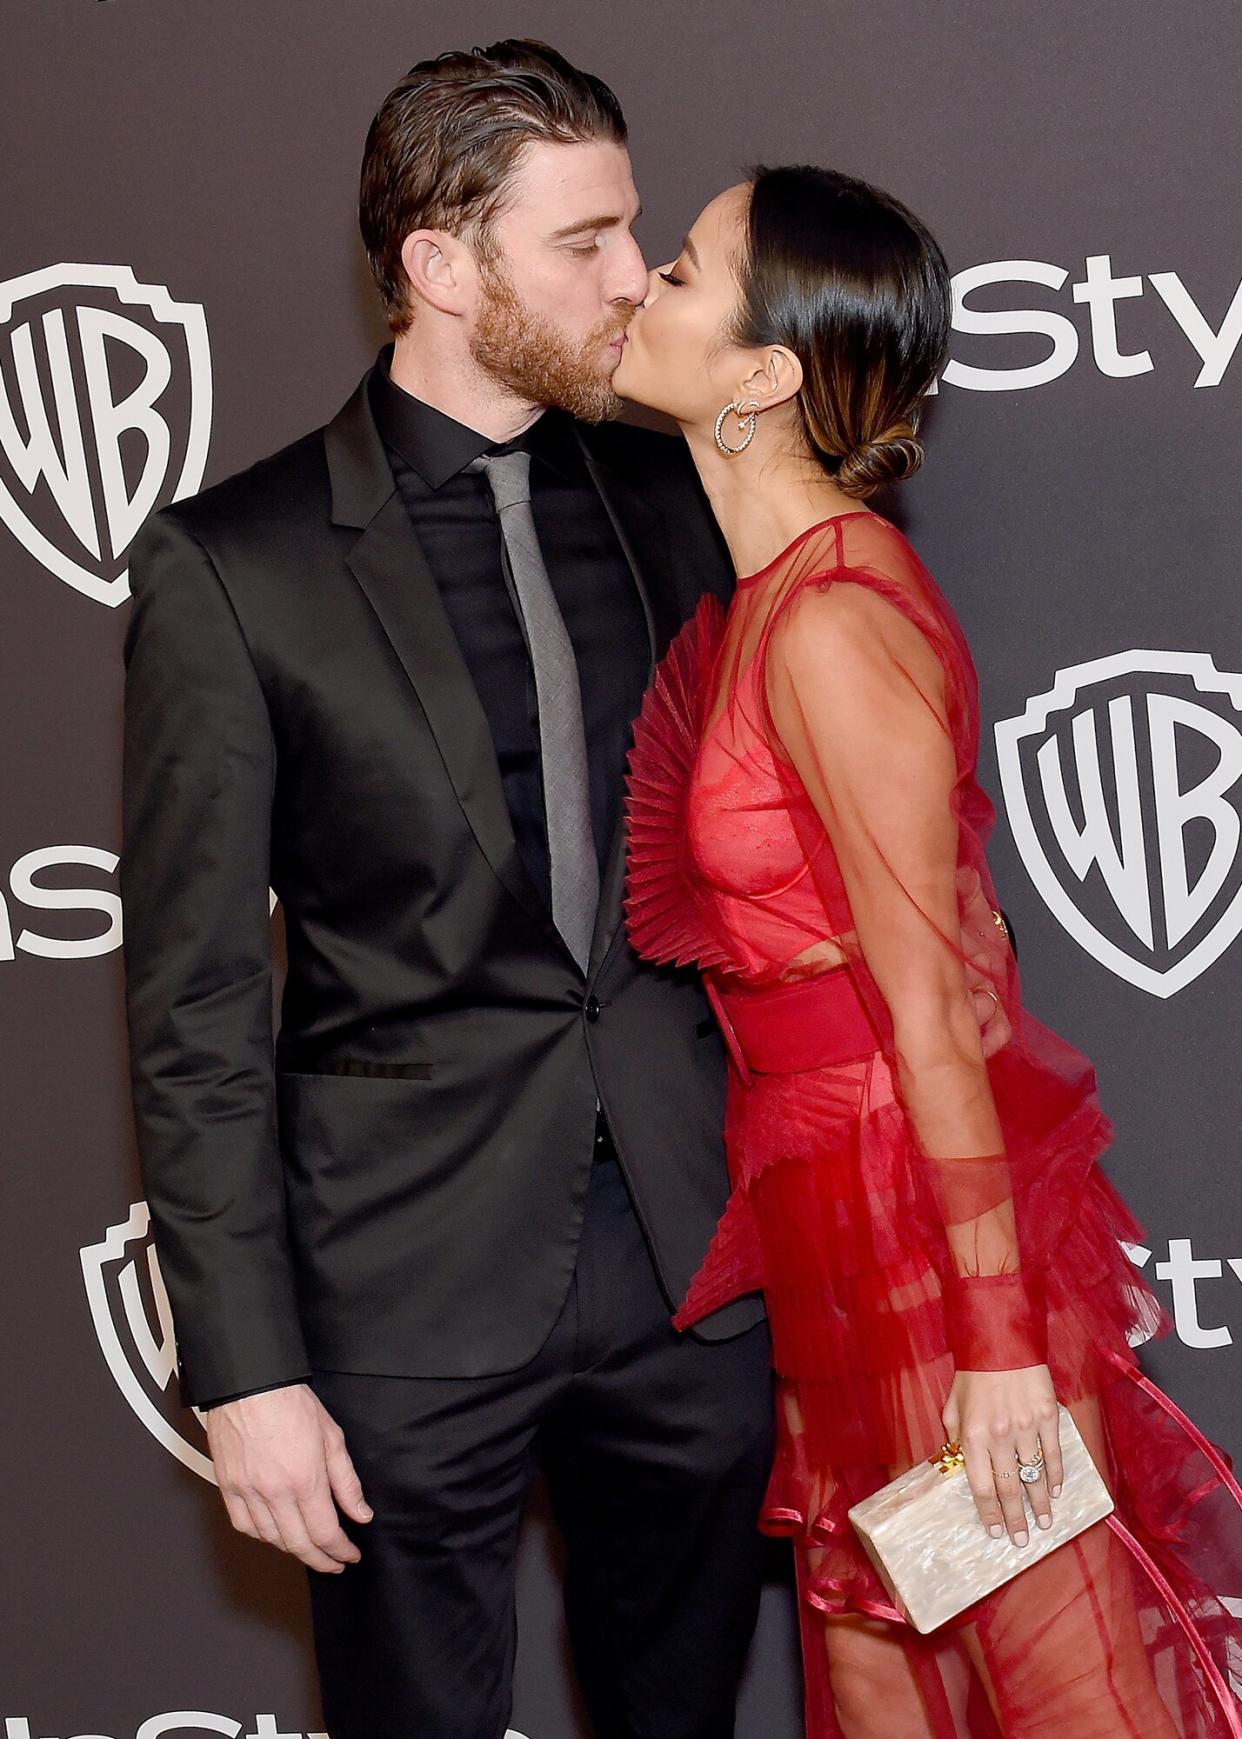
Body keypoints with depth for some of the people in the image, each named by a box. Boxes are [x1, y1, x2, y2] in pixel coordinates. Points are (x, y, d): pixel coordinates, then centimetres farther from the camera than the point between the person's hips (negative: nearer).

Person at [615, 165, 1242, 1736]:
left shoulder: (833, 623, -22)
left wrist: (997, 1341, -18)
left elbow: (932, 1006, -21)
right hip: (832, 1209, 9)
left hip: (924, 1214, -9)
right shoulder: (764, 588, 7)